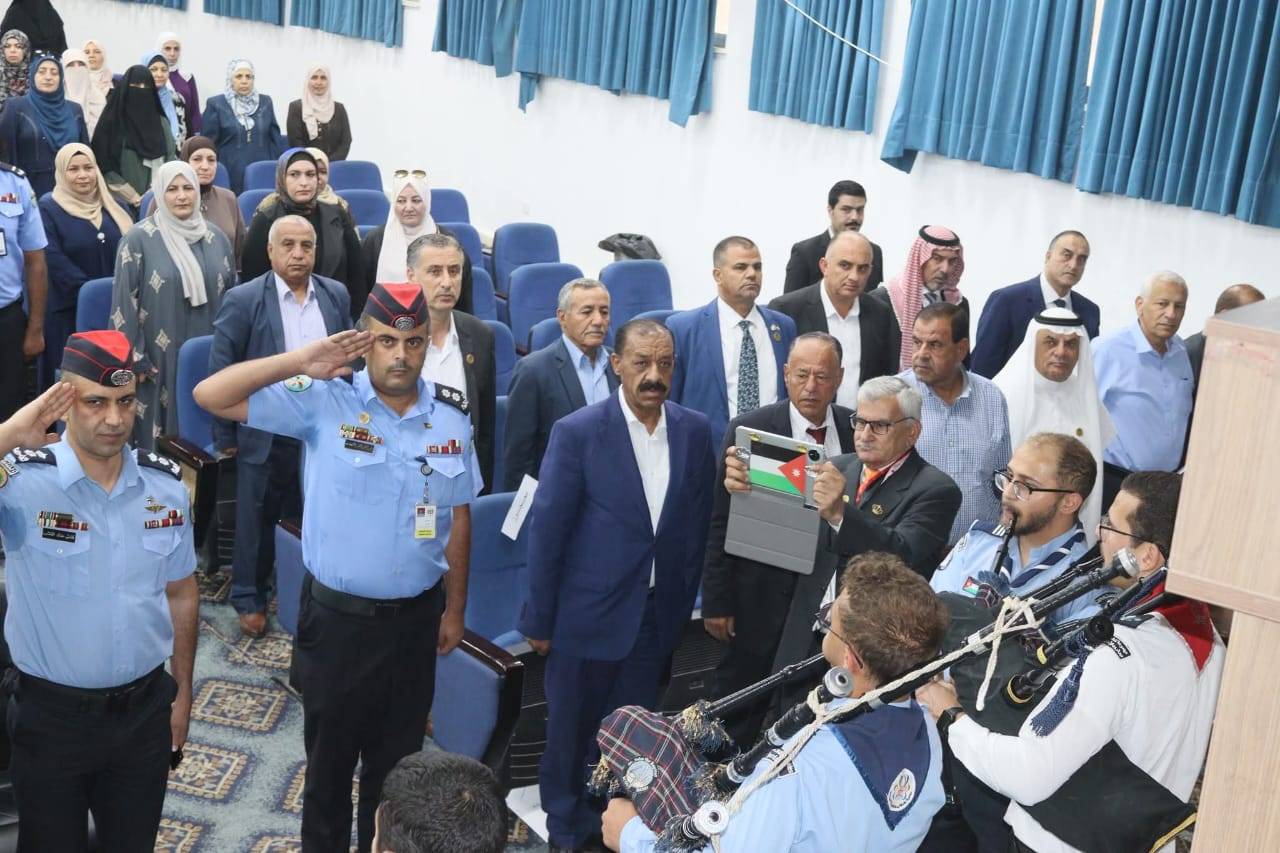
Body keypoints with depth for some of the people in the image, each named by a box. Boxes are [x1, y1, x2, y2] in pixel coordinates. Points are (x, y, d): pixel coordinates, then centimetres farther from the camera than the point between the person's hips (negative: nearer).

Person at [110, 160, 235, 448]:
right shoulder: (138, 239, -6)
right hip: (159, 357, -4)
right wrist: (134, 358, -9)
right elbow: (125, 302, -6)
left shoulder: (216, 238, 8)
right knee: (161, 442, 1)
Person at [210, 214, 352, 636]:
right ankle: (248, 598, 27)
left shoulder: (336, 295, 3)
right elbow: (221, 372, -6)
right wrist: (226, 436, -5)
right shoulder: (243, 299, -9)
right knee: (256, 520, 10)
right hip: (265, 435, -3)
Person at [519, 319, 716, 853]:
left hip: (657, 614, 3)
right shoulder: (577, 432, -14)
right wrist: (539, 619, -8)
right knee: (572, 729, 14)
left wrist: (684, 603, 8)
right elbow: (547, 529, -10)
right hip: (589, 612, -3)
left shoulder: (694, 431, -2)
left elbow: (697, 523, 6)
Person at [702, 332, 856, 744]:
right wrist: (717, 601, -8)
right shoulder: (749, 429, -8)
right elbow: (722, 522, -7)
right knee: (742, 714, 9)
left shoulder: (856, 430, 1)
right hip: (763, 596, -2)